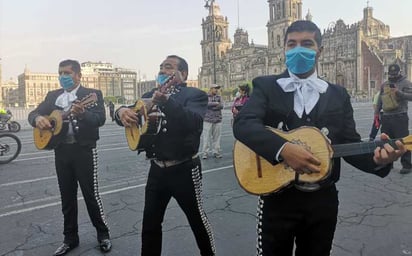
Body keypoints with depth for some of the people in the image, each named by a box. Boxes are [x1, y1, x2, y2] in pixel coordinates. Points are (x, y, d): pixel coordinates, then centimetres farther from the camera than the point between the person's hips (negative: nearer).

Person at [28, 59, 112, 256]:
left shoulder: (92, 94, -4)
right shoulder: (52, 96, 13)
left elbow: (100, 119, -18)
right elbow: (33, 113, 8)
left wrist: (82, 113, -38)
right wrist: (38, 118, -16)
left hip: (84, 150, -5)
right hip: (61, 150, 5)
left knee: (91, 194, 1)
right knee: (67, 196, 12)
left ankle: (103, 234, 19)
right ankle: (70, 238, 27)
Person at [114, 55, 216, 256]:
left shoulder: (195, 95, -8)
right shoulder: (151, 95, 11)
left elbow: (194, 122, -27)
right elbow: (126, 112, 8)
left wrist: (167, 101, -41)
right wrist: (122, 111, -16)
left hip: (184, 169, -5)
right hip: (157, 169, 5)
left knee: (197, 218, 11)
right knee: (150, 222, 13)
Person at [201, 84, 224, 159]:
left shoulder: (219, 97, 14)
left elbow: (221, 106, -2)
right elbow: (207, 104, -16)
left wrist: (211, 106, -10)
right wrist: (216, 103, -9)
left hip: (218, 120, 4)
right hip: (208, 120, -3)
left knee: (217, 137, 4)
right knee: (206, 136, -5)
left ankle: (216, 152, 12)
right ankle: (205, 153, 0)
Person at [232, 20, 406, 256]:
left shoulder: (338, 95, 6)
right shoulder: (266, 87, -4)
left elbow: (350, 144, 2)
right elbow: (243, 124, -21)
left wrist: (376, 159, -19)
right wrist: (283, 148, -34)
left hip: (322, 200, 3)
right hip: (277, 199, -3)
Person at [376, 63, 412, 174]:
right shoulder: (384, 84, 15)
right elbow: (380, 98, 22)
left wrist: (399, 93, -27)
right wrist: (377, 111, 18)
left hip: (400, 117, -6)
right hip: (386, 117, 6)